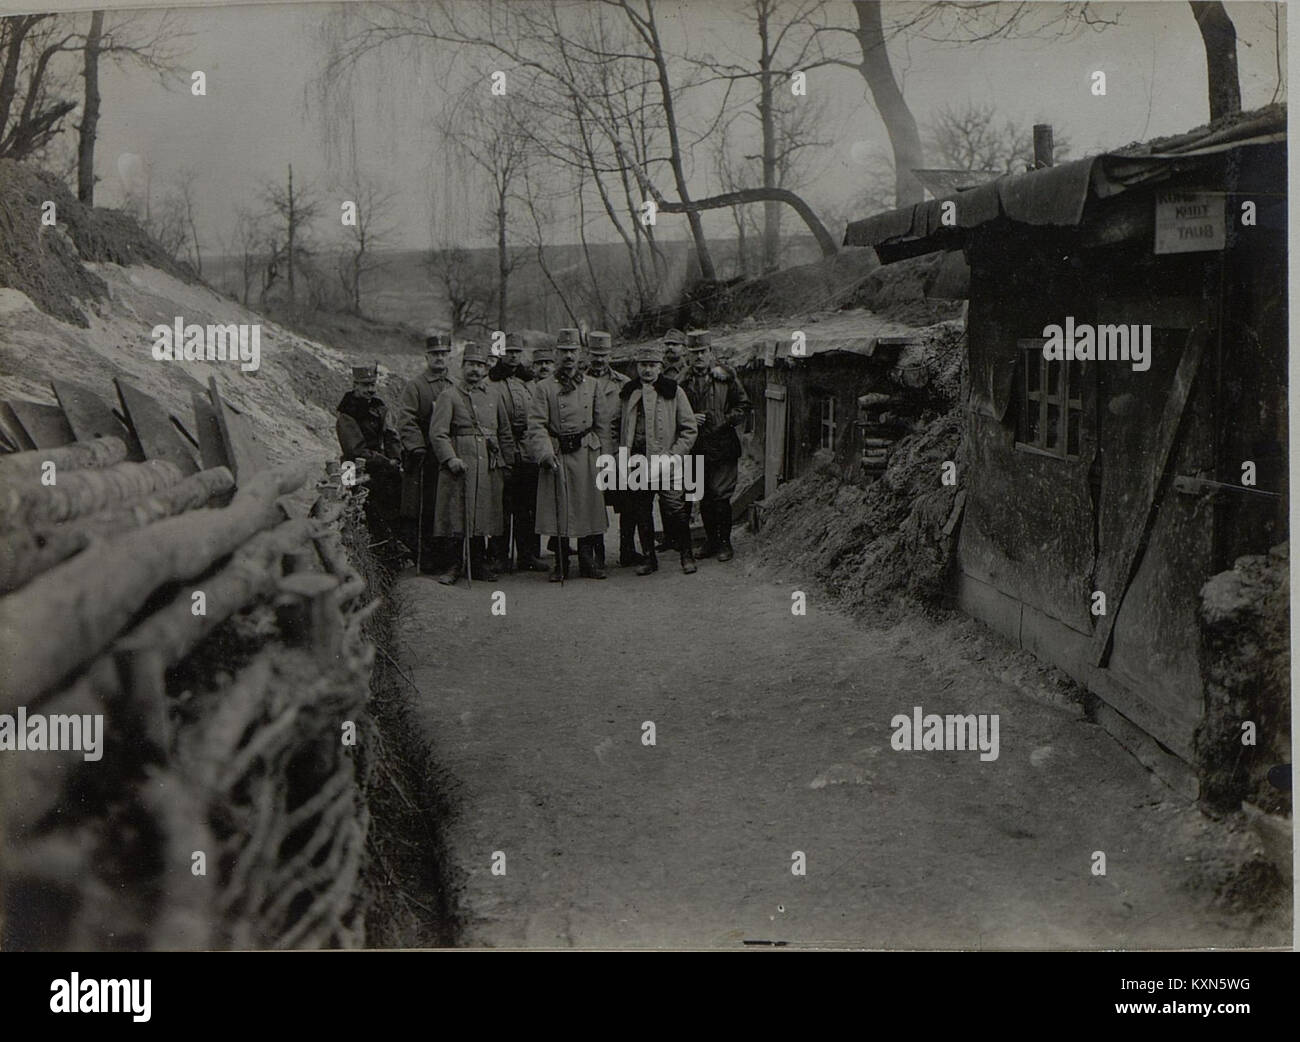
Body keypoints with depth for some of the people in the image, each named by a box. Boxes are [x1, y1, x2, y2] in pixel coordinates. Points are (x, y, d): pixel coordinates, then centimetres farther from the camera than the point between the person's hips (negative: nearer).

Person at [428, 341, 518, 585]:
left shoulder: (493, 397, 16)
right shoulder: (449, 396, 1)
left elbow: (505, 434, 20)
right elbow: (437, 433, -7)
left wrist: (507, 464, 14)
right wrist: (450, 459, -19)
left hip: (489, 467, 4)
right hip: (460, 464, -4)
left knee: (483, 515, 7)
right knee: (457, 517, -4)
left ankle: (479, 563, 16)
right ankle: (455, 565, 3)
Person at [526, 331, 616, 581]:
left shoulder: (592, 386, 10)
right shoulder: (544, 388, 2)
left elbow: (604, 424, 10)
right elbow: (537, 425, -4)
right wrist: (546, 454, -17)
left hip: (587, 455, 2)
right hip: (557, 456, -2)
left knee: (588, 507, 3)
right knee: (559, 511, 1)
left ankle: (588, 563, 13)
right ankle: (560, 565, 10)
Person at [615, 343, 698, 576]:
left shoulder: (673, 392, 2)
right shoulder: (627, 393, 12)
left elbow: (689, 429, 2)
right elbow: (618, 427, 19)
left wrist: (673, 454, -8)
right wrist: (624, 454, 6)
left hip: (666, 463, -3)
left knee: (675, 509, -9)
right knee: (641, 512, 6)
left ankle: (686, 555, 6)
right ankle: (650, 558, 17)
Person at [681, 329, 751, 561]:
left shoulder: (726, 376, 2)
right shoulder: (683, 381, 7)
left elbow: (743, 405, 5)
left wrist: (726, 422, -7)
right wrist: (690, 419, -6)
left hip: (723, 445, -3)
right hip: (697, 448, 3)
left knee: (720, 496, -6)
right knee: (704, 497, 8)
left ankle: (725, 543, 4)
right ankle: (711, 541, 20)